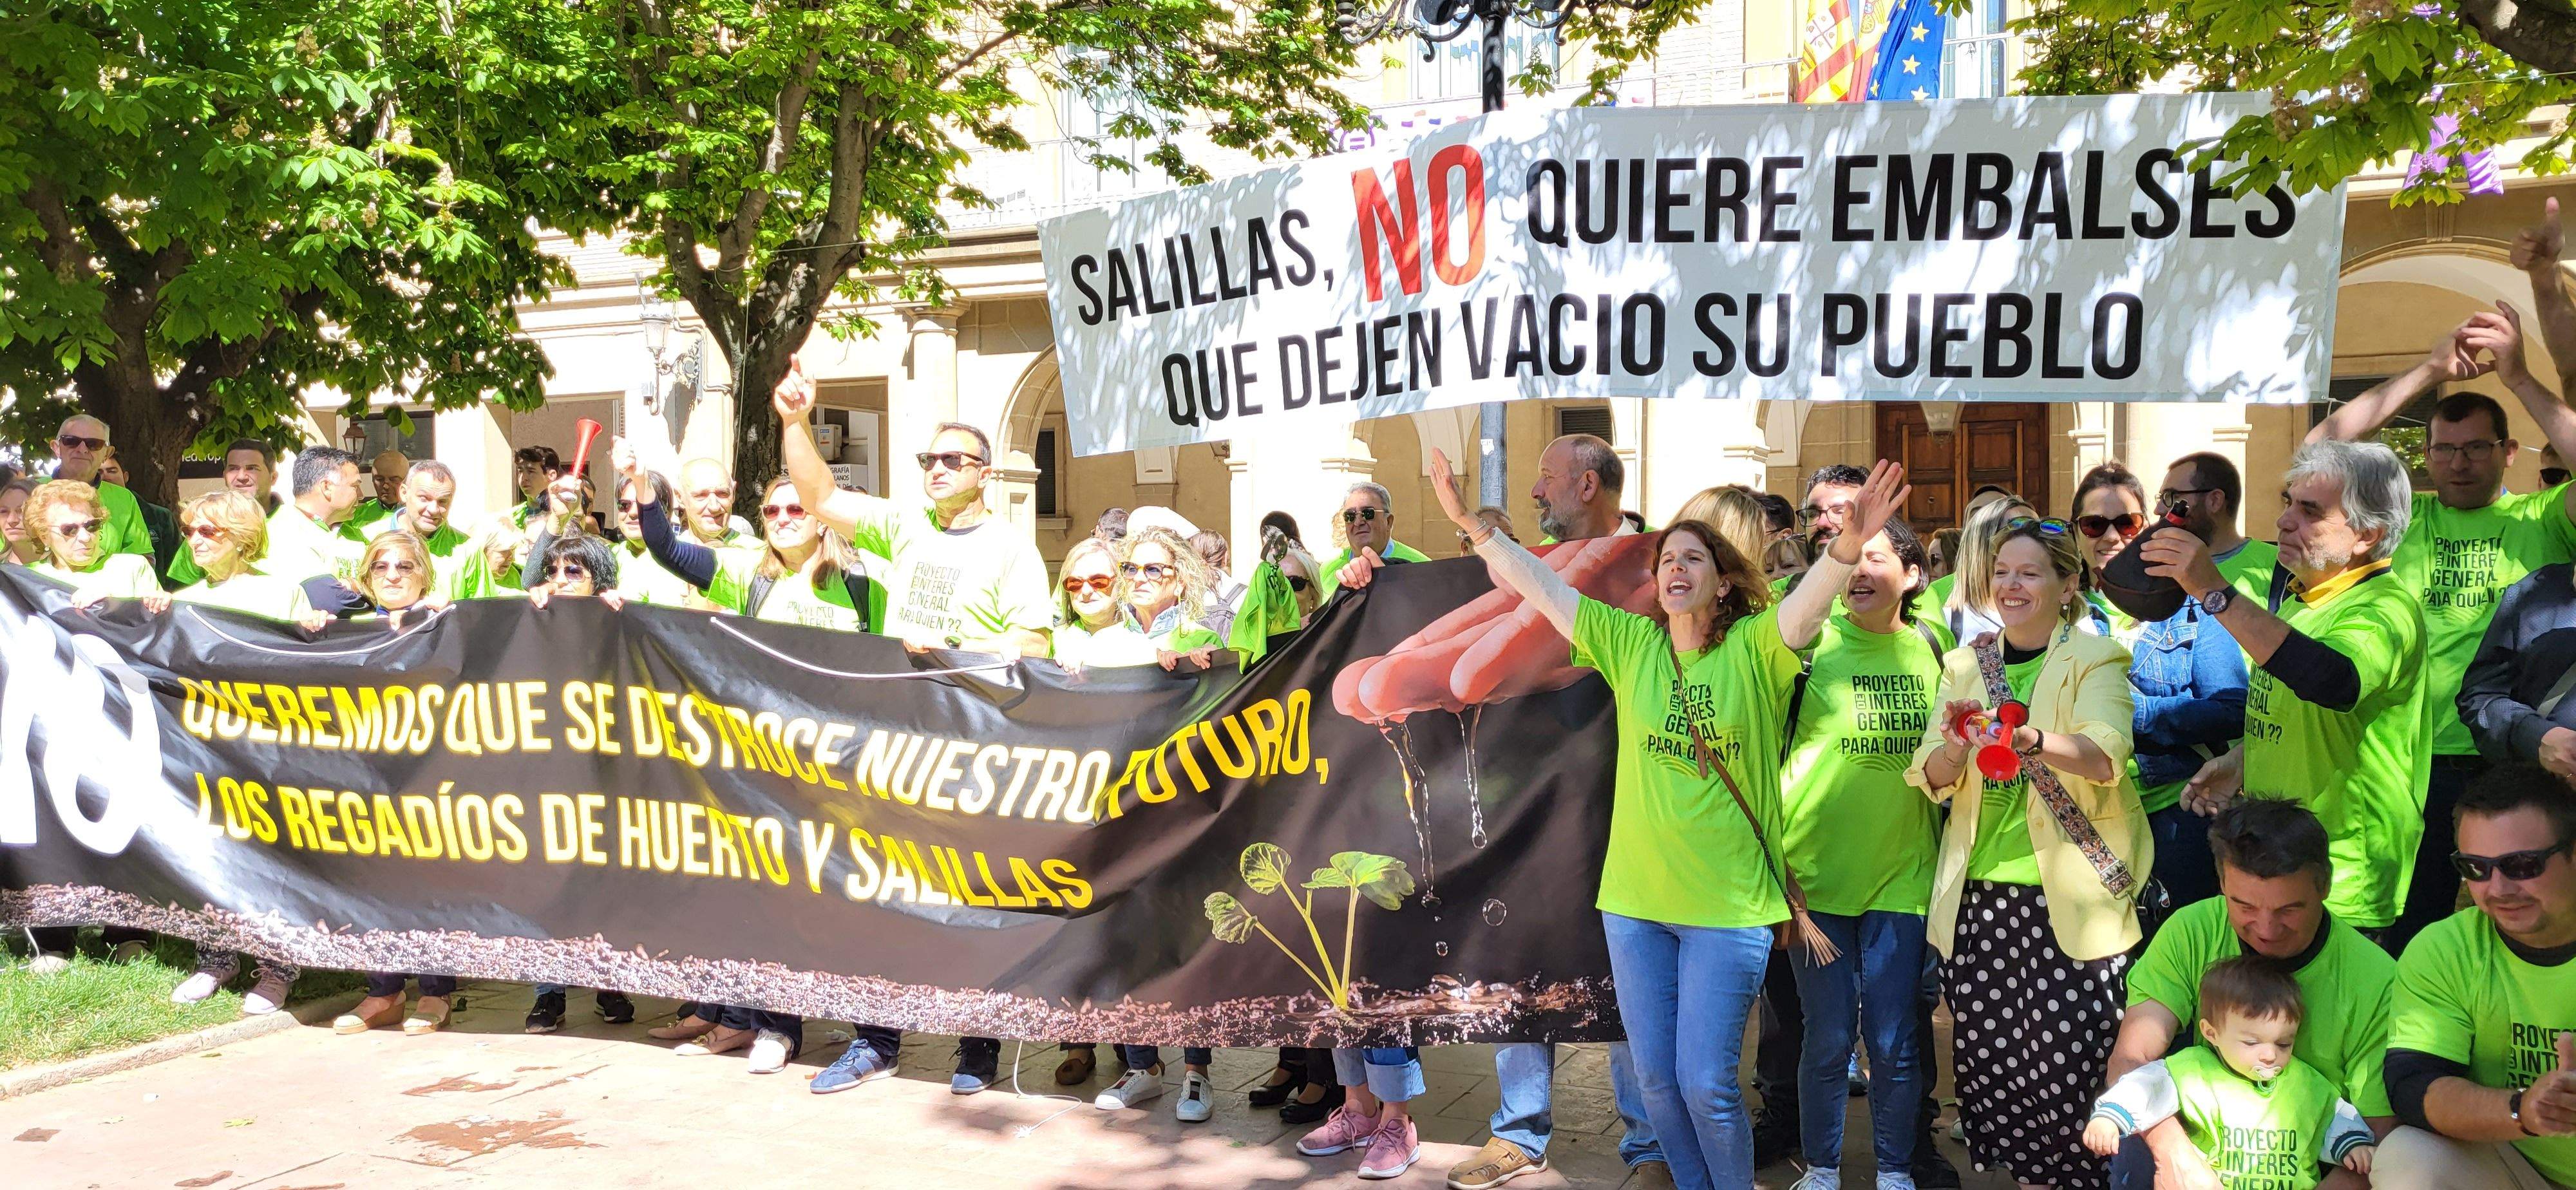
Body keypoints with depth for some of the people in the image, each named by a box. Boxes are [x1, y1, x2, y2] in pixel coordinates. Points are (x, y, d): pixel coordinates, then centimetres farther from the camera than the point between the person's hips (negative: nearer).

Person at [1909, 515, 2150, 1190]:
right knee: (1989, 1062, 5)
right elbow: (1932, 780, 6)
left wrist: (2036, 744, -39)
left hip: (2069, 899, -4)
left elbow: (2105, 756, -19)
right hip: (1979, 897, 4)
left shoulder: (2095, 660, -1)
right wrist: (1957, 749, -17)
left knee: (2063, 1064, -7)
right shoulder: (1966, 665, 12)